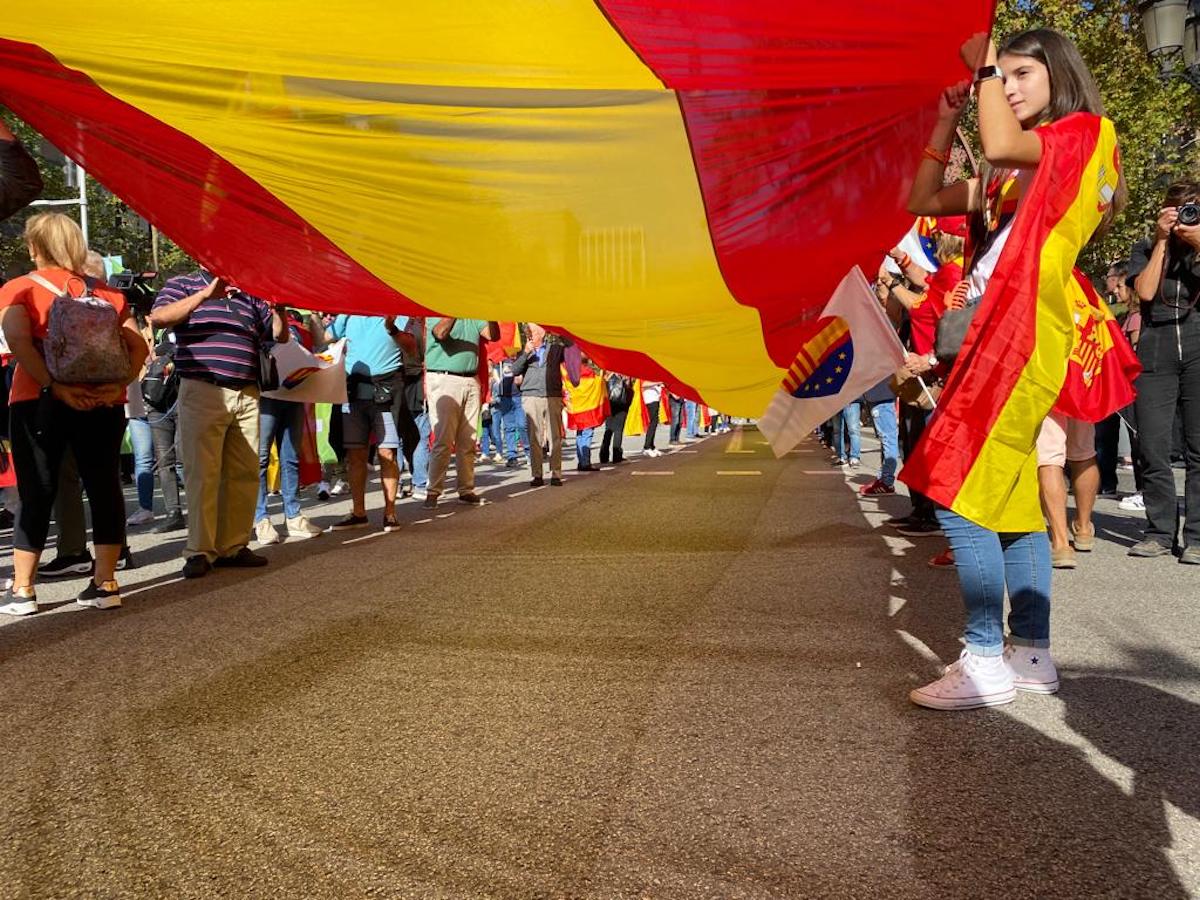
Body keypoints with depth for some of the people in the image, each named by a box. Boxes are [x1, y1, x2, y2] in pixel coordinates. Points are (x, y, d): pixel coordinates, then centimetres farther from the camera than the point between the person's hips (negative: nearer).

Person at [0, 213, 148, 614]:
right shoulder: (104, 293, 12)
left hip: (39, 401, -2)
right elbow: (138, 346, 1)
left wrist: (55, 387, -17)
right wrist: (121, 384, -8)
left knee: (36, 494, 4)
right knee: (104, 487, 5)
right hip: (102, 403, 2)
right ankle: (105, 583, 6)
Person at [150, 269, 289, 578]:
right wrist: (205, 295, -16)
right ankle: (200, 551, -1)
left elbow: (280, 335, 20)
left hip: (246, 394, 5)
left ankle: (234, 546, 11)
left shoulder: (249, 295, 21)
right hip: (203, 392, -5)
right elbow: (158, 318, -11)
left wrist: (277, 307, 1)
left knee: (245, 474, 3)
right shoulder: (184, 284, 8)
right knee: (202, 473, -5)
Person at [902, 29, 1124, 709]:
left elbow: (1000, 144, -21)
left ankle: (986, 661, -8)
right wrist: (946, 122, 13)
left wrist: (984, 64, -6)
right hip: (997, 338, 9)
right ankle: (1032, 653, 15)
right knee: (1010, 498, 8)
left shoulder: (1085, 133, -1)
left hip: (1020, 338, -9)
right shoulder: (1009, 176, 22)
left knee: (960, 497, -14)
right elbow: (922, 201, 20)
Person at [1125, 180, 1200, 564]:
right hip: (1155, 352, 0)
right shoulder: (1146, 250, 15)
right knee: (1153, 446, -3)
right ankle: (1160, 531, 7)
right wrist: (1162, 240, -2)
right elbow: (1145, 291, -3)